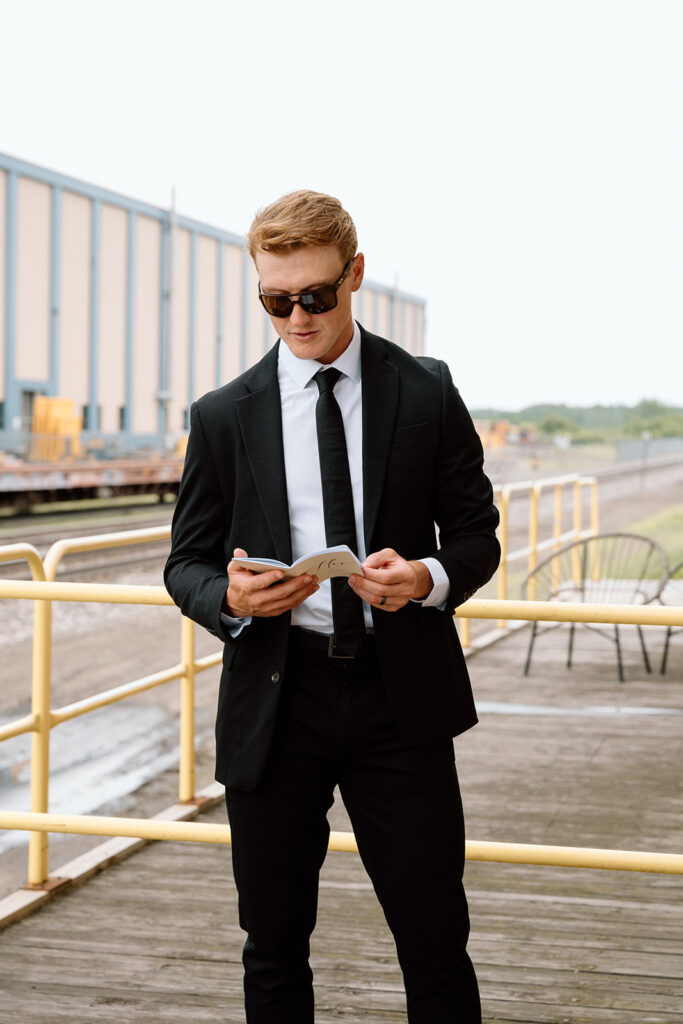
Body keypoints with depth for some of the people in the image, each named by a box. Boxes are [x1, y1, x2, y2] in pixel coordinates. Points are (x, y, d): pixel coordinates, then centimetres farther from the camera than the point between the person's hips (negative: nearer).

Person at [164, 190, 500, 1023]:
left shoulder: (426, 394, 4)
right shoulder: (224, 416, 4)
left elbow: (476, 533, 8)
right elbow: (186, 563, 8)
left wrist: (429, 578, -15)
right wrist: (231, 596, -16)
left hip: (401, 695, 0)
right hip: (275, 699, 1)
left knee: (436, 940, 3)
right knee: (273, 945, 10)